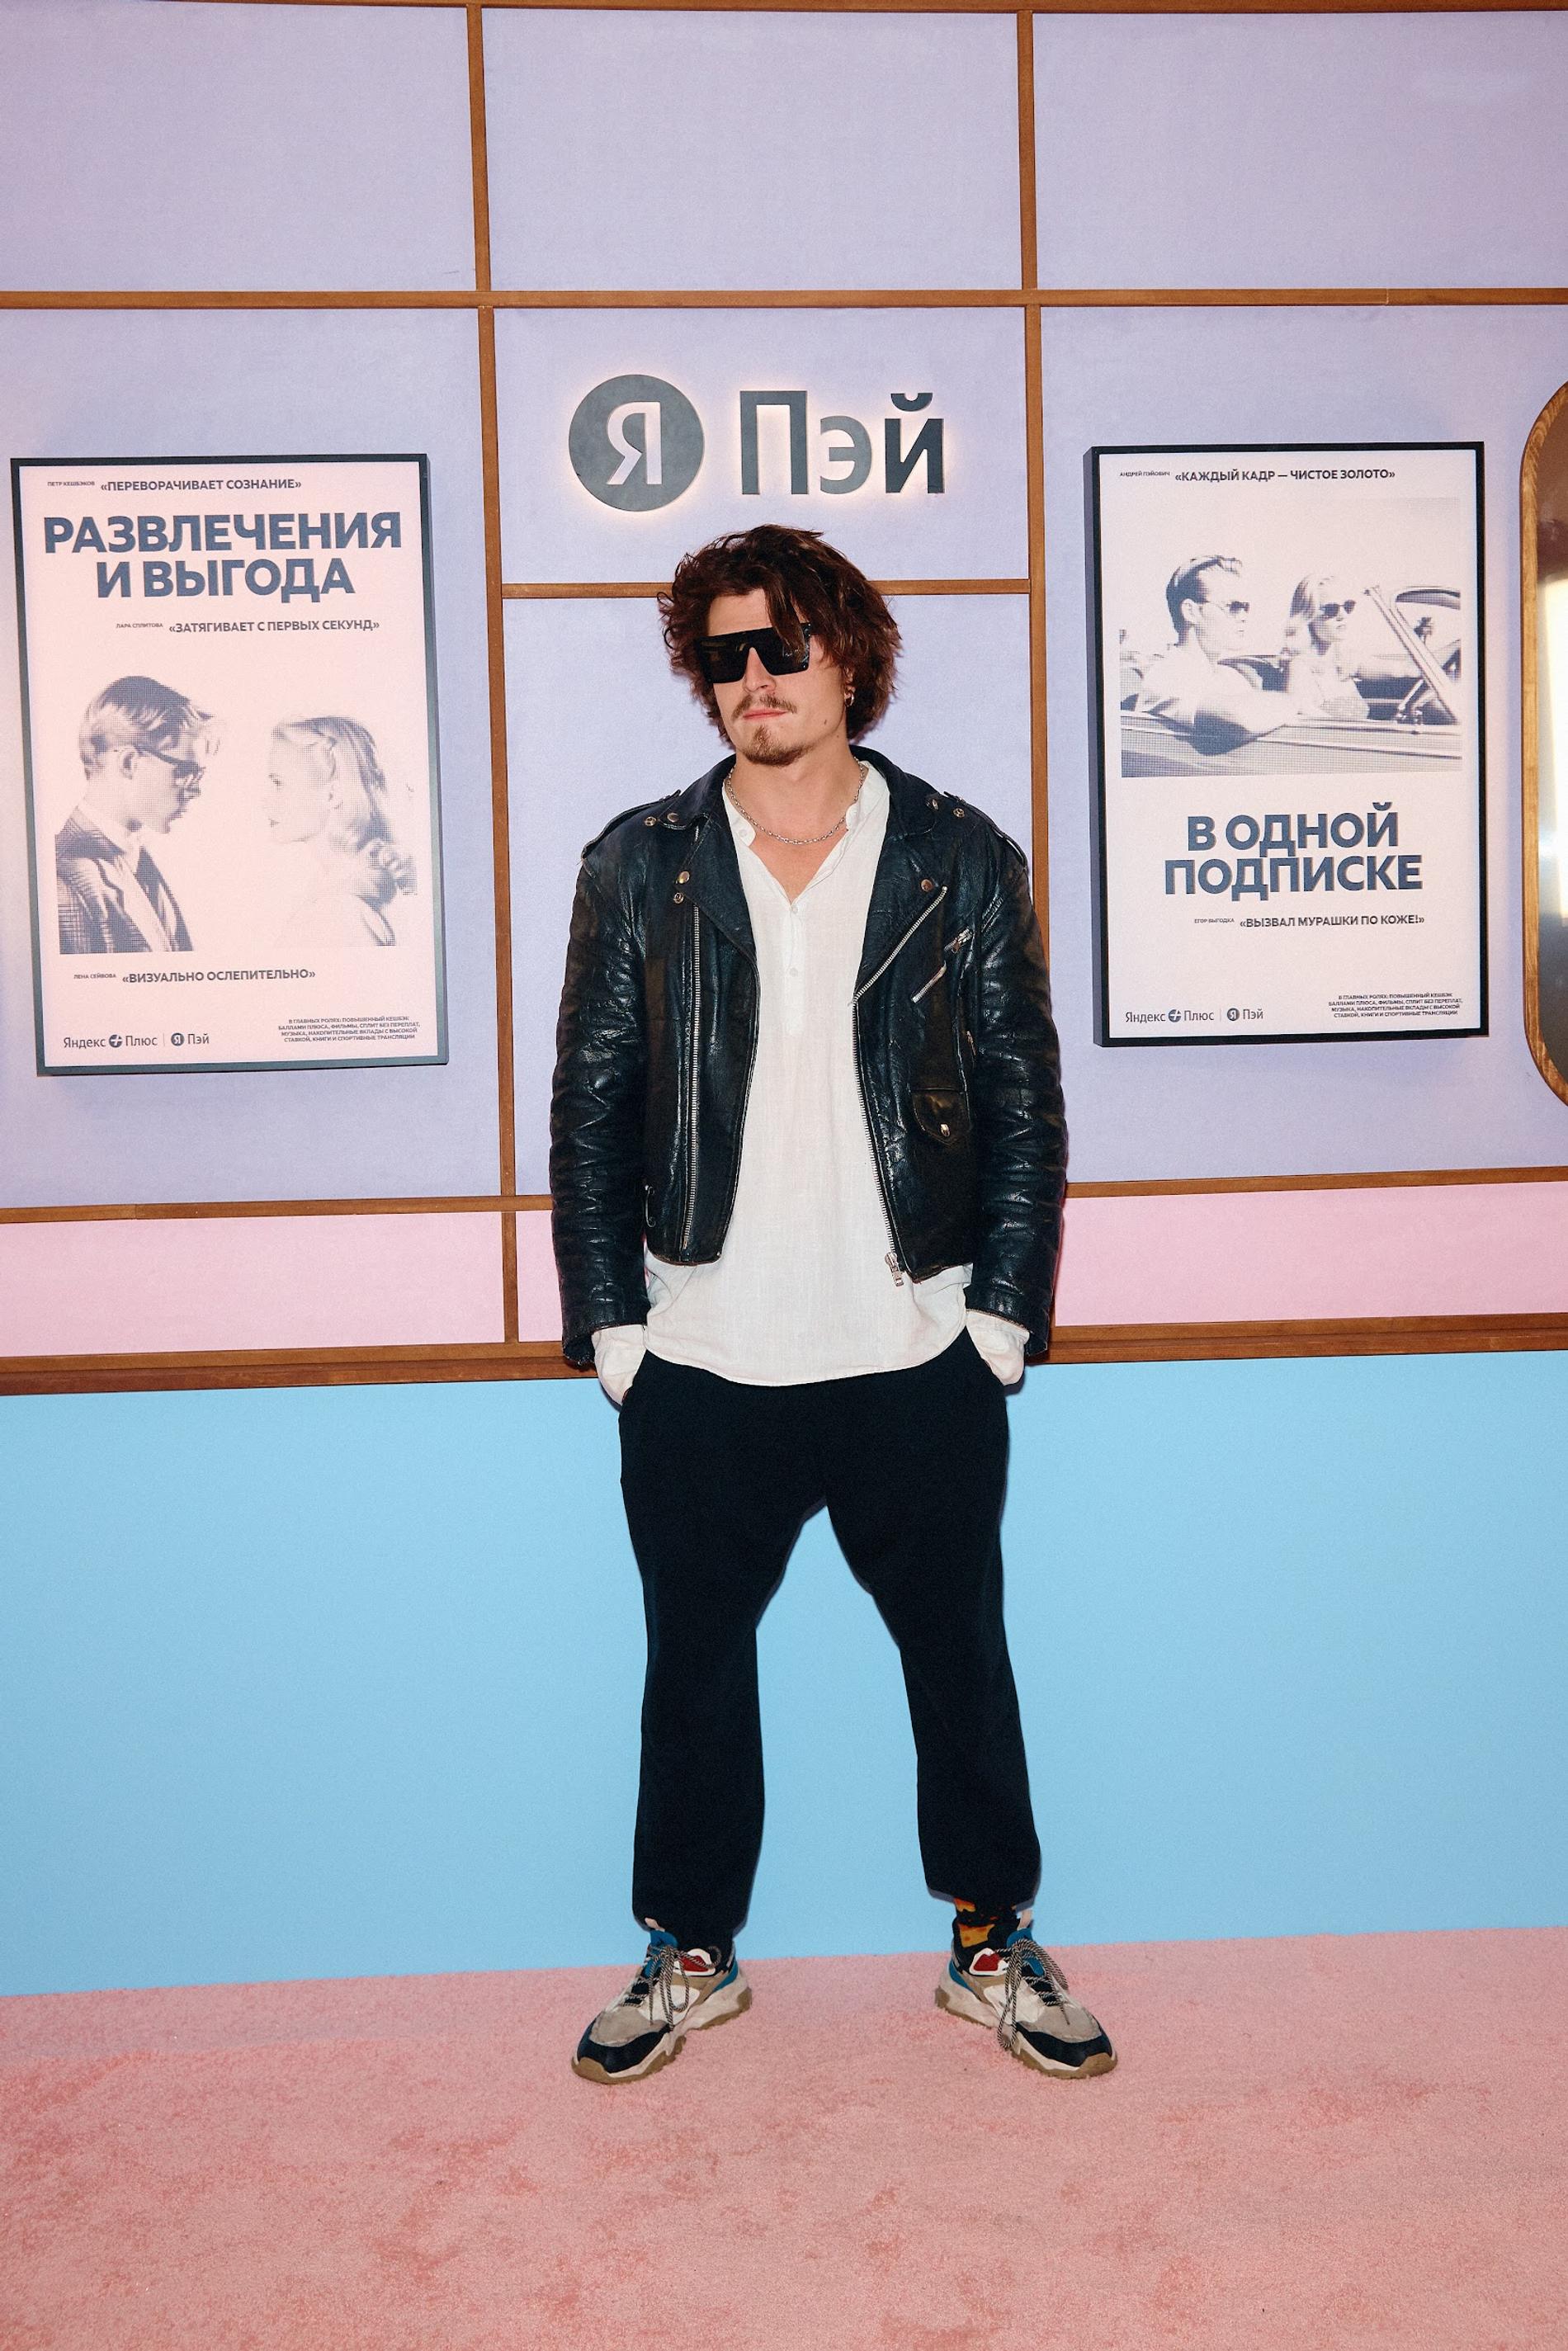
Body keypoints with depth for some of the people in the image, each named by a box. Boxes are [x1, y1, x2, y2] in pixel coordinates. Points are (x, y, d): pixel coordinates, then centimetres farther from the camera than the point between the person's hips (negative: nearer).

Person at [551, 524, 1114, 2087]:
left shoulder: (962, 859, 3)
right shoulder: (638, 864, 4)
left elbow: (1026, 1102, 3)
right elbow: (590, 1108, 4)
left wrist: (1003, 1313, -3)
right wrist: (609, 1324, -2)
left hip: (920, 1362, 0)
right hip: (699, 1369, 1)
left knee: (960, 1656, 12)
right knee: (694, 1662, 12)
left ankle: (992, 1946, 31)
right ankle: (693, 1953, 32)